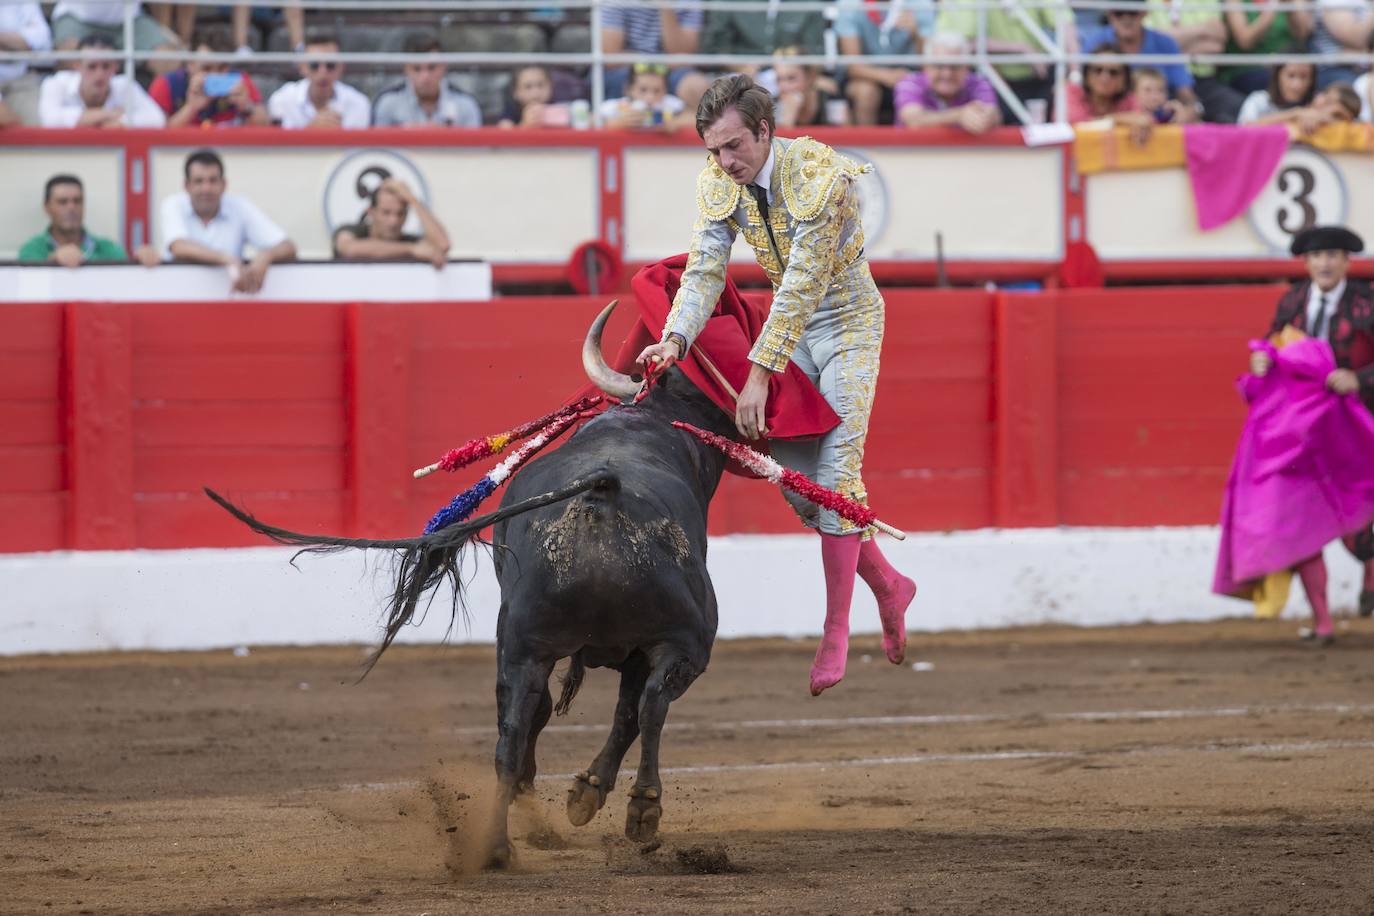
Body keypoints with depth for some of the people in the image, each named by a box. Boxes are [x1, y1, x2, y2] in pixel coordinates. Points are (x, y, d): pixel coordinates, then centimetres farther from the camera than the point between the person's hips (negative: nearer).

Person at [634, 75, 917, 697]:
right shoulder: (717, 181, -10)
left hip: (847, 322, -6)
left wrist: (760, 376, -34)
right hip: (791, 324, 6)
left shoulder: (821, 175, -30)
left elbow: (802, 285, -32)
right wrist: (675, 338, -34)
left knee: (836, 470, -13)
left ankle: (836, 632, -10)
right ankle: (888, 586, 22)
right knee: (795, 477, 3)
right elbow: (704, 271, -14)